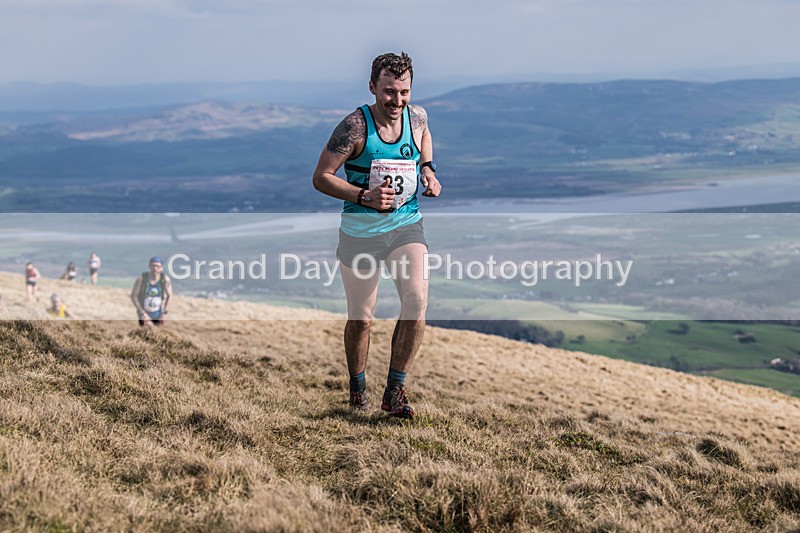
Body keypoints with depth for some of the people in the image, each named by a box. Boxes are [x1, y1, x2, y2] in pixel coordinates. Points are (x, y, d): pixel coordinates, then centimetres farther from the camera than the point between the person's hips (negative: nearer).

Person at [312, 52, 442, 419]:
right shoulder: (355, 126, -16)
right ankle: (357, 386, 32)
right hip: (361, 230, -3)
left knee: (417, 303, -14)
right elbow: (321, 177, -12)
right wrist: (364, 196, -24)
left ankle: (395, 391, -2)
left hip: (406, 224, 3)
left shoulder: (417, 117, -2)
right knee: (361, 319, 6)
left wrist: (428, 169, 7)